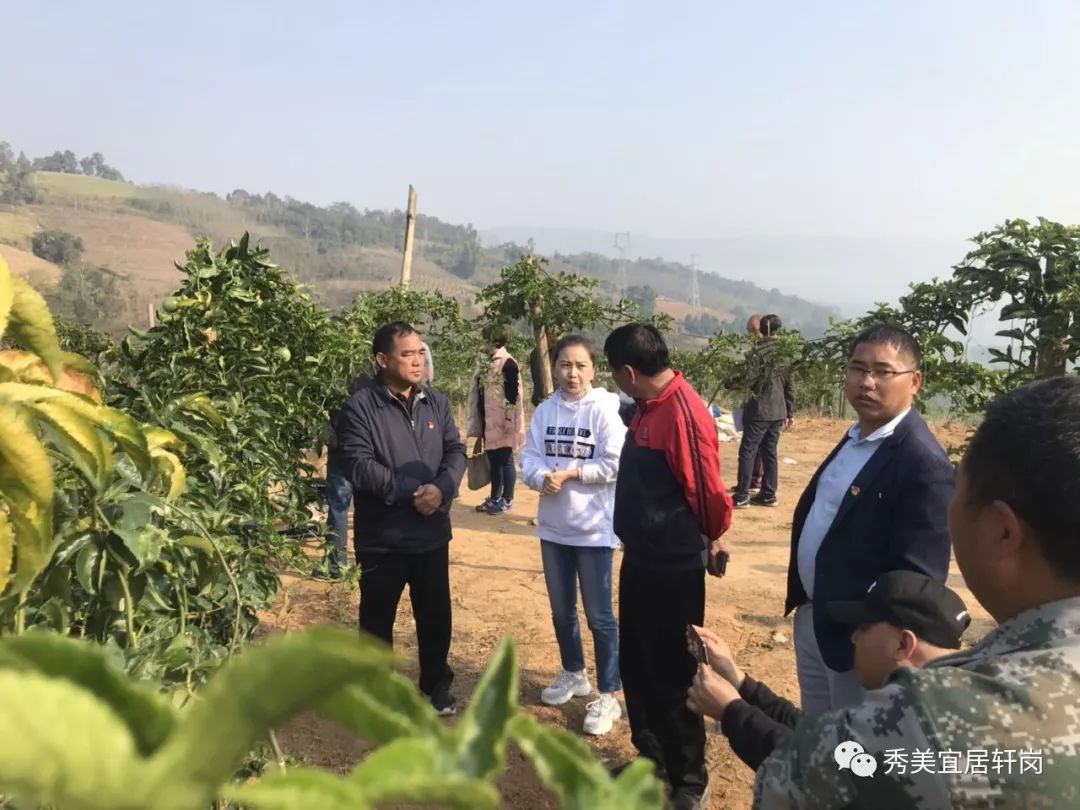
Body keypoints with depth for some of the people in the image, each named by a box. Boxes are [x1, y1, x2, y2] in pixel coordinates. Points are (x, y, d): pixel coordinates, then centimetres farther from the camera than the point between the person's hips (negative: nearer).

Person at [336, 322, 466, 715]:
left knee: (436, 616, 17)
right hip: (382, 538, -4)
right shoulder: (359, 407, -13)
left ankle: (436, 687, 37)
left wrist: (441, 488, -17)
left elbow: (456, 451, 2)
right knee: (377, 618, 12)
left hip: (432, 534, 5)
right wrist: (411, 493, -22)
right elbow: (361, 467, -20)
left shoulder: (436, 402, 4)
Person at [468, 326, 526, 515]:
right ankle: (495, 498, 24)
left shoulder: (508, 364, -13)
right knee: (493, 461, 15)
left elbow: (513, 395, -17)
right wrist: (478, 425, 18)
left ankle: (507, 500, 11)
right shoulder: (490, 364, 13)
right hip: (490, 425, 8)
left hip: (503, 425, -8)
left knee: (505, 462, 2)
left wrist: (509, 421, -20)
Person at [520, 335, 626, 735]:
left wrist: (571, 473, -17)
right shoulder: (545, 410, 2)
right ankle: (573, 674, 41)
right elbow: (529, 458, 0)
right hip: (553, 526, 5)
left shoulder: (605, 409, -12)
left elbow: (615, 465, -16)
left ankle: (609, 695, 17)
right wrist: (542, 477, -19)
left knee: (599, 614, 3)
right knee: (561, 609, 19)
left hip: (594, 528, -5)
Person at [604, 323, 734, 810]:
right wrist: (637, 540, 14)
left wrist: (711, 542, -1)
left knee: (672, 675, 6)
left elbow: (708, 492, -17)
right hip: (640, 558, 9)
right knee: (635, 665, 19)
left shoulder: (684, 413, -23)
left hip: (674, 567, -9)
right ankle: (652, 759, 37)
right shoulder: (647, 406, 6)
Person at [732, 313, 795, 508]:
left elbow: (749, 380, -15)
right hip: (778, 411, 6)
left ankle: (742, 496, -4)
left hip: (759, 410, -6)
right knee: (770, 452, 12)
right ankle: (768, 495, 15)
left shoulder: (758, 351, -10)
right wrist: (790, 412, 16)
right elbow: (790, 385, 10)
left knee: (748, 451, -2)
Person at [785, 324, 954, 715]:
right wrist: (805, 601, 11)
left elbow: (916, 579, -25)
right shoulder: (854, 436, 5)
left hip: (858, 634, -8)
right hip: (811, 617, 8)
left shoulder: (923, 463, -24)